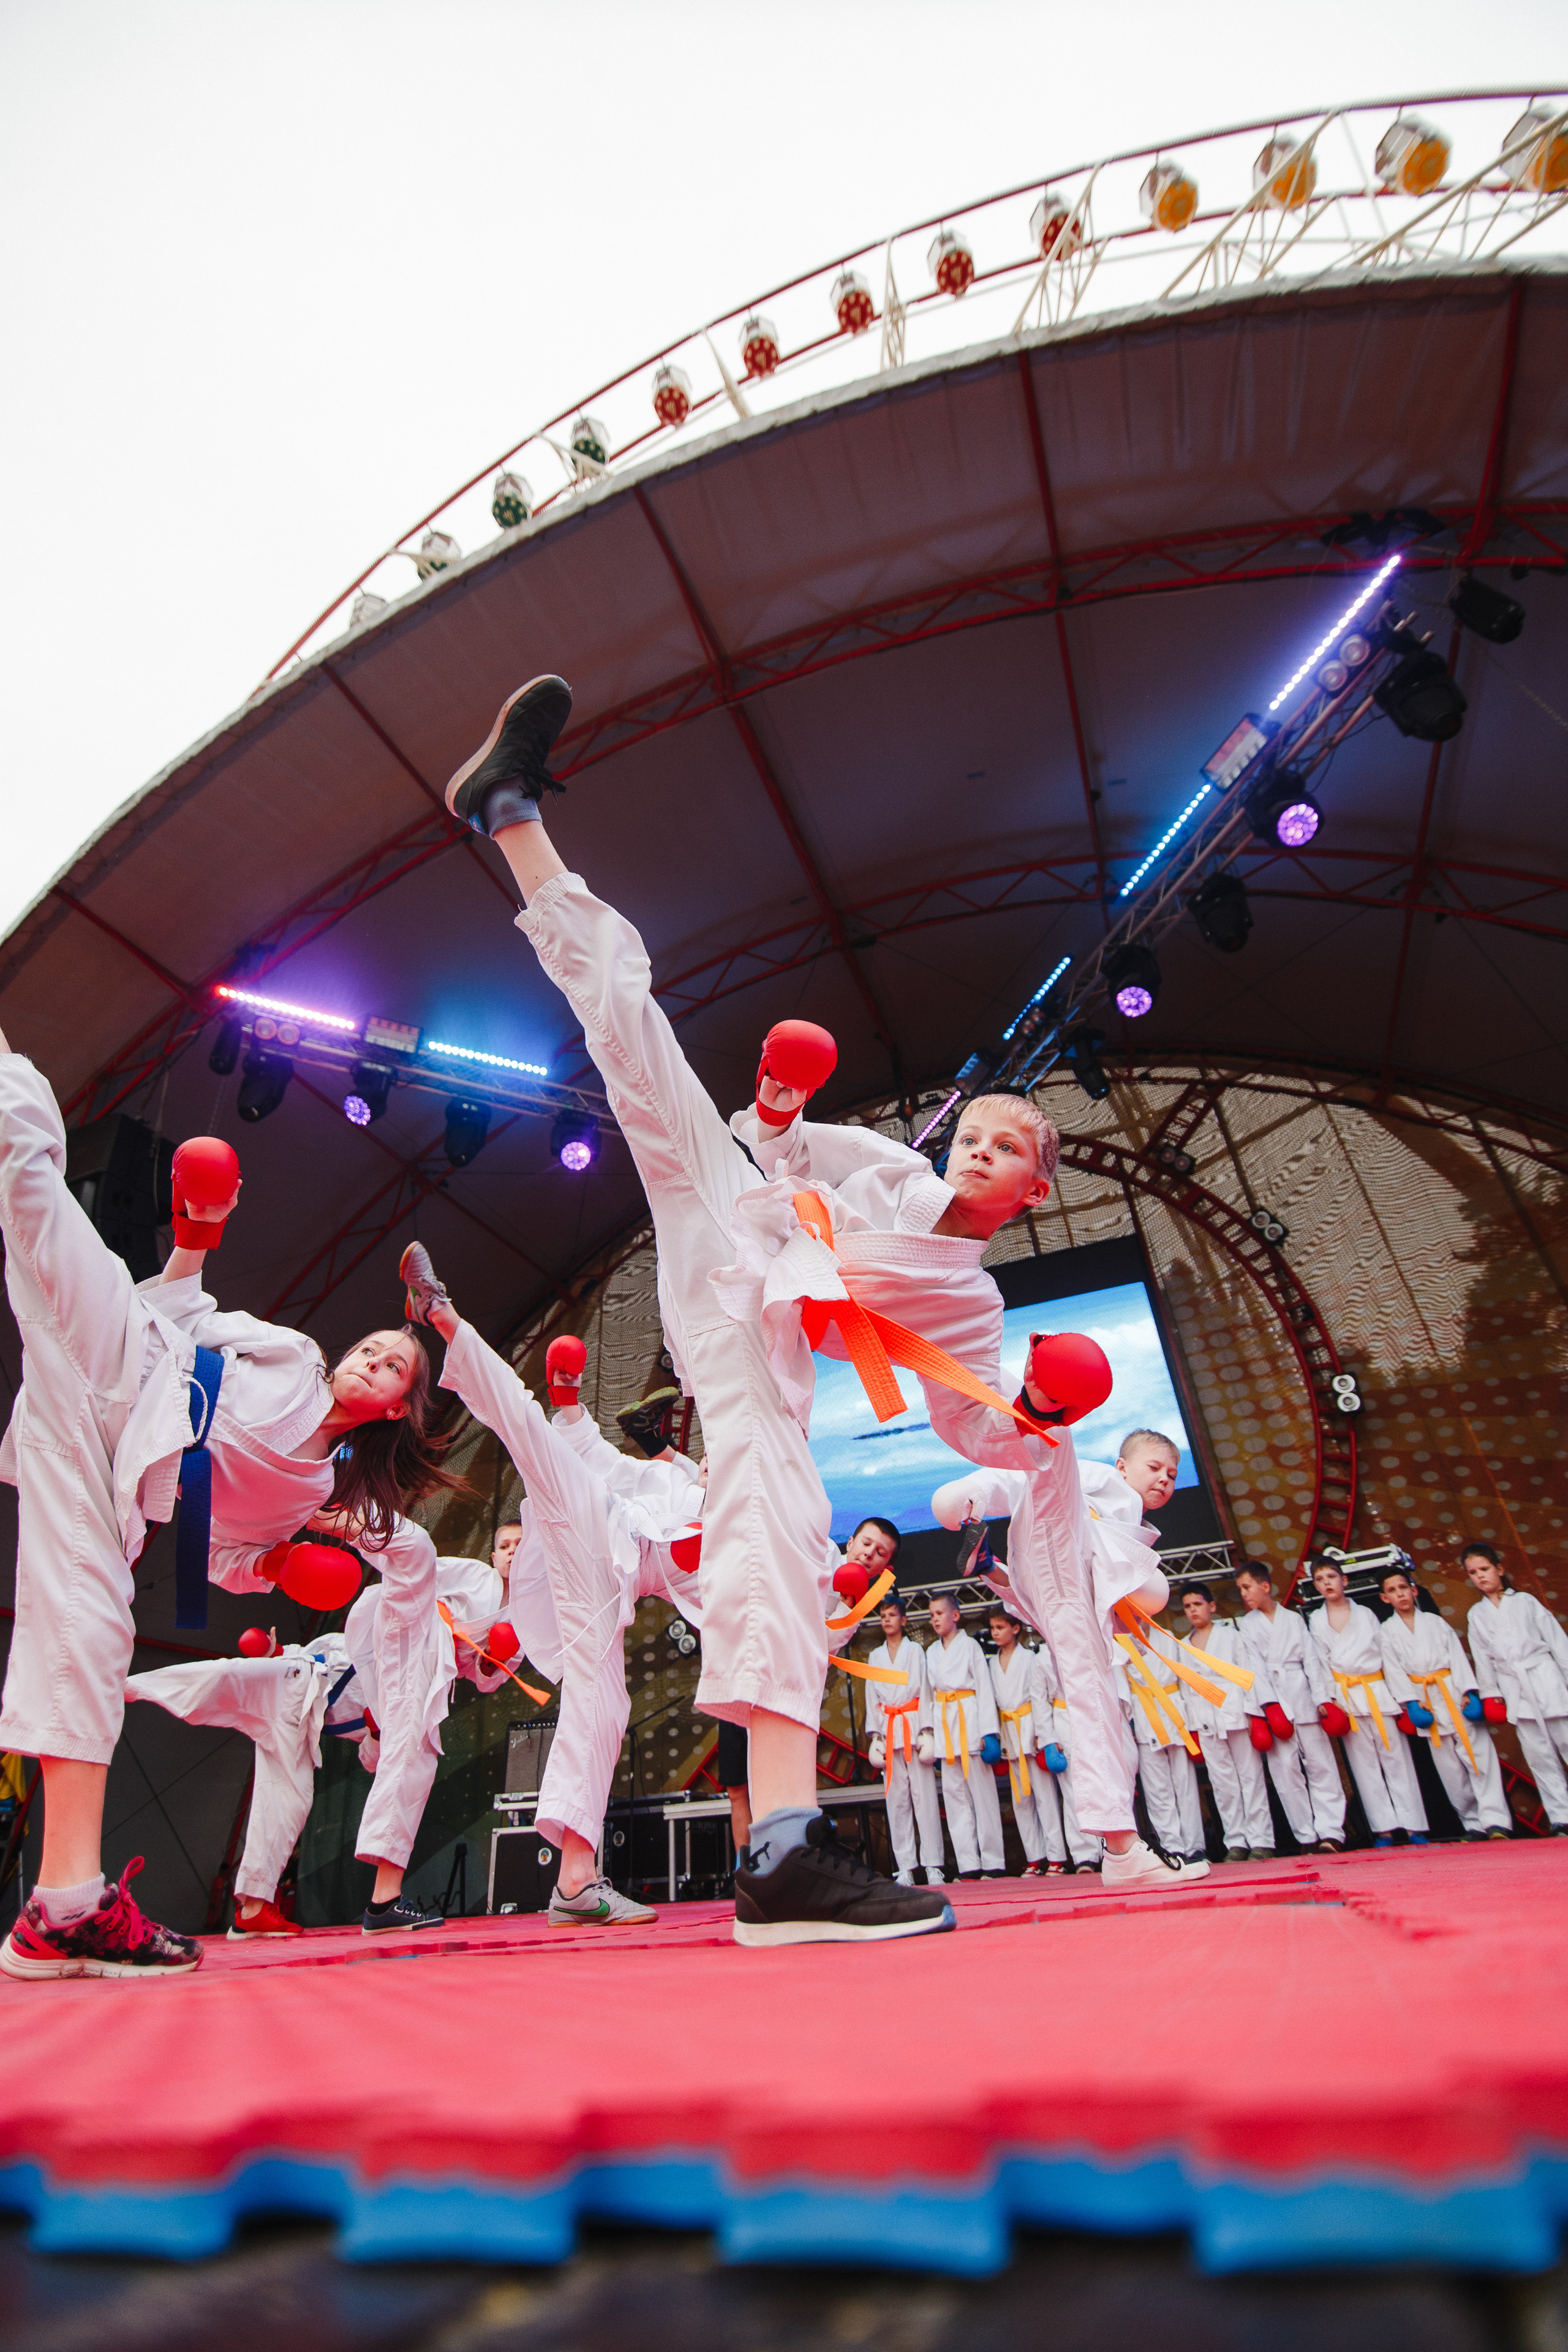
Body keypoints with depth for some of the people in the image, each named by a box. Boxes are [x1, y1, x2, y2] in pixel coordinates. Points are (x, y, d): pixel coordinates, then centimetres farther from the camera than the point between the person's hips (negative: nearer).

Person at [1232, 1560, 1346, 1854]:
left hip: (1304, 1700, 1)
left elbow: (1312, 1660, 5)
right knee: (1286, 1770, -4)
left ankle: (1331, 1833, -2)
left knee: (1322, 1765, -4)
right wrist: (1271, 1706, -13)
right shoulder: (1246, 1626, 10)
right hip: (1272, 1704, 0)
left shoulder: (1294, 1619, 12)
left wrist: (1323, 1698, -8)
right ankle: (1307, 1837, 1)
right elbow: (1255, 1668, -1)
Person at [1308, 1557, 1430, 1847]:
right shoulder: (1316, 1621, 7)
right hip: (1345, 1697, 0)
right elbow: (1320, 1663, 5)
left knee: (1396, 1757, 0)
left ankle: (1414, 1826, 4)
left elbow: (1386, 1654, 8)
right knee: (1364, 1763, 1)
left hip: (1377, 1690, 0)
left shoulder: (1365, 1614, 9)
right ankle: (1384, 1829, 5)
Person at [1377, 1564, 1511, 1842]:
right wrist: (1411, 1704, -14)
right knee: (1450, 1767, 1)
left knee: (1479, 1754, -9)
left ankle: (1495, 1821, -10)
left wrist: (1470, 1693, -11)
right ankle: (1474, 1825, 9)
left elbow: (1459, 1658, 2)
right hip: (1426, 1701, 0)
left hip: (1455, 1693, 0)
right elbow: (1393, 1671, -1)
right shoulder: (1387, 1631, 7)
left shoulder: (1436, 1622, 10)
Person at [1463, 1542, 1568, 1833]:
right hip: (1514, 1689, 2)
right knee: (1539, 1757, 0)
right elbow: (1483, 1658, 9)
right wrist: (1490, 1694, 4)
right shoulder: (1476, 1616, 8)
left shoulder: (1525, 1601, 4)